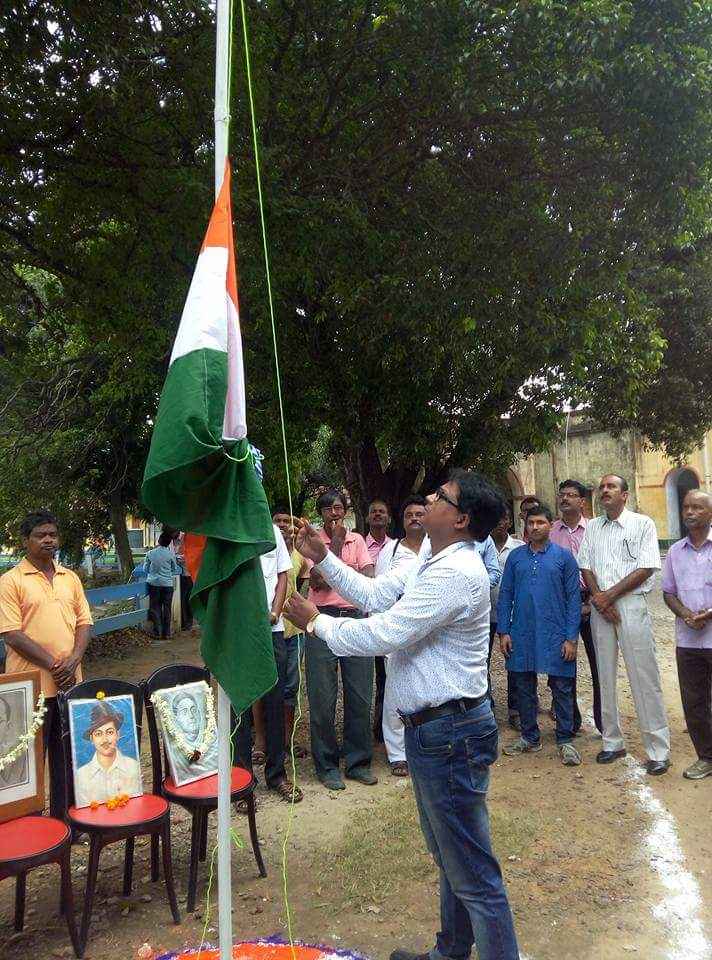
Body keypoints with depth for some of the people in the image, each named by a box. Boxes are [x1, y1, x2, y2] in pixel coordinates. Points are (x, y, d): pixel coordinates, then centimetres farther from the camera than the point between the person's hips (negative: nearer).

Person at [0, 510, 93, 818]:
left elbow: (84, 622, 10)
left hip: (70, 682, 5)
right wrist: (53, 664, -16)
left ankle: (65, 818, 28)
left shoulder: (70, 578, 10)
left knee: (66, 757, 15)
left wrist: (73, 659, -8)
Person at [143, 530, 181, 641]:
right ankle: (166, 633, 11)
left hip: (154, 583, 1)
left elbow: (145, 568, 6)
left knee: (155, 608, 8)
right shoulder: (170, 554, -8)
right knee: (167, 609, 7)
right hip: (167, 584, -1)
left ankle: (157, 633, 9)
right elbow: (175, 569, 5)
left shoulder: (150, 553, -5)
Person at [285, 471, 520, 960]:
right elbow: (376, 594, 13)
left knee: (473, 872, 2)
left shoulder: (456, 572, -25)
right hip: (433, 729, 11)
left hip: (450, 732, -11)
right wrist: (323, 558, 9)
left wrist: (317, 622, -11)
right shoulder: (432, 559, 8)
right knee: (450, 856, 26)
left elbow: (384, 633, -25)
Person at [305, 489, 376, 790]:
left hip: (355, 619, 3)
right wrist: (336, 543, -9)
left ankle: (358, 761, 20)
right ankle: (327, 765, 16)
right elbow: (318, 580, -11)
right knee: (323, 698, 2)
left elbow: (369, 577, 3)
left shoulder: (357, 540, 11)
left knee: (360, 696, 7)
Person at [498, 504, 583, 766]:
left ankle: (565, 741, 17)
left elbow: (573, 598, -3)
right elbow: (505, 595, 7)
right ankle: (530, 737, 25)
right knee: (524, 687, 11)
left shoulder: (563, 556, -1)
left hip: (555, 635, -2)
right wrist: (503, 631, 0)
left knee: (562, 689, 4)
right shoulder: (515, 556, 6)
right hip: (521, 634, 3)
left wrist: (571, 638, -8)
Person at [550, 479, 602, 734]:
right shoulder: (550, 531, 4)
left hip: (589, 601, -1)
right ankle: (571, 719, 20)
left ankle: (603, 720, 15)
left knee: (598, 662, 2)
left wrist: (591, 603, -8)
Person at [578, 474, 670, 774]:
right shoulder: (592, 527, 14)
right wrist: (598, 597, -7)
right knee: (605, 675, 9)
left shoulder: (642, 524, 0)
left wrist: (610, 595, -12)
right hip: (600, 607, 5)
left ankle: (658, 750, 3)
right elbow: (585, 566, 10)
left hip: (631, 605, -4)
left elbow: (646, 568, -8)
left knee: (643, 677, -5)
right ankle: (613, 741, 20)